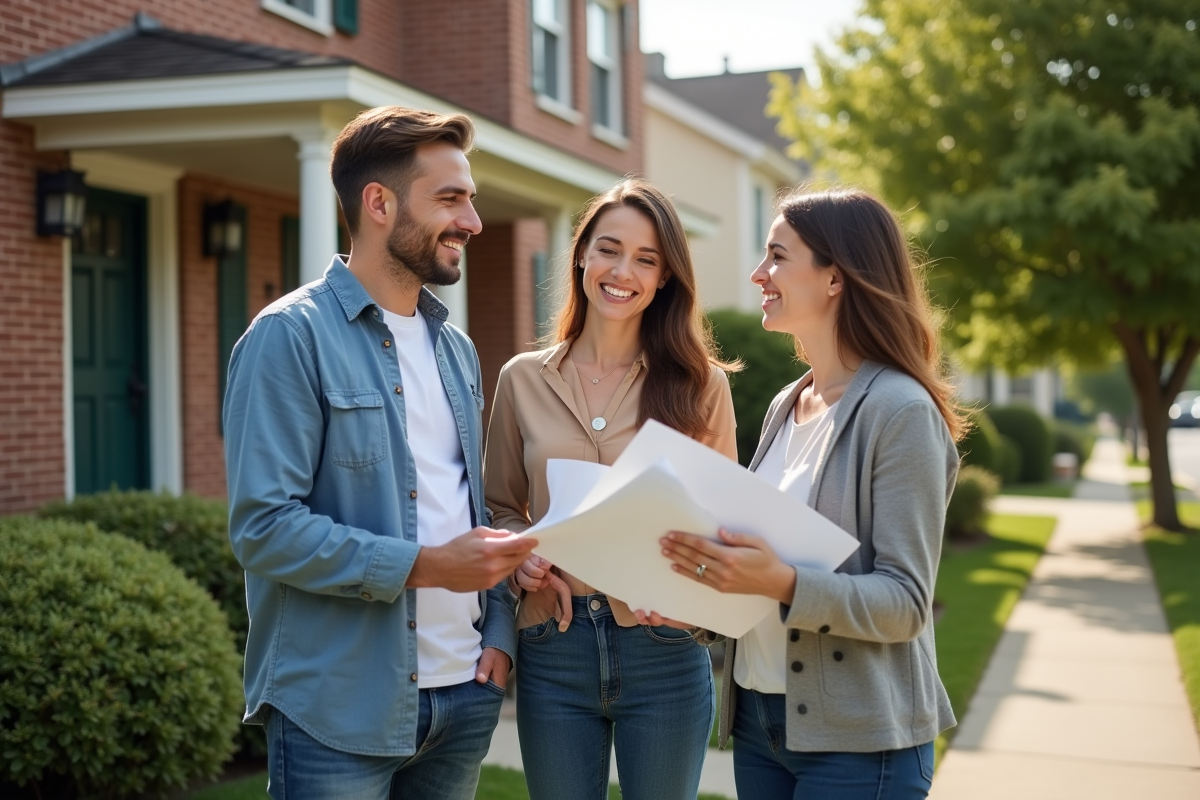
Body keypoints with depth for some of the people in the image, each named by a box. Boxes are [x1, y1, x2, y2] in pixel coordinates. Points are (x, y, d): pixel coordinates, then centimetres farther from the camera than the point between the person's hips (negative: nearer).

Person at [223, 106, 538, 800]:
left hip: (466, 697, 7)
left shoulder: (456, 348, 14)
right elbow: (263, 527, -17)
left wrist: (500, 630, 5)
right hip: (340, 711, -6)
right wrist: (424, 566, -20)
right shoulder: (292, 337, -10)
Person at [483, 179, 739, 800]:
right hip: (552, 651, 1)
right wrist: (519, 561, -8)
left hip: (663, 649, -1)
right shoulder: (522, 380, 4)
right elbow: (501, 509, 12)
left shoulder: (700, 383, 1)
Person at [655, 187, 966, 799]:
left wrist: (783, 583, -30)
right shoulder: (786, 407, 9)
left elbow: (905, 603, -16)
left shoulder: (900, 410, -13)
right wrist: (706, 593, -3)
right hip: (758, 720, 7)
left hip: (857, 741, -7)